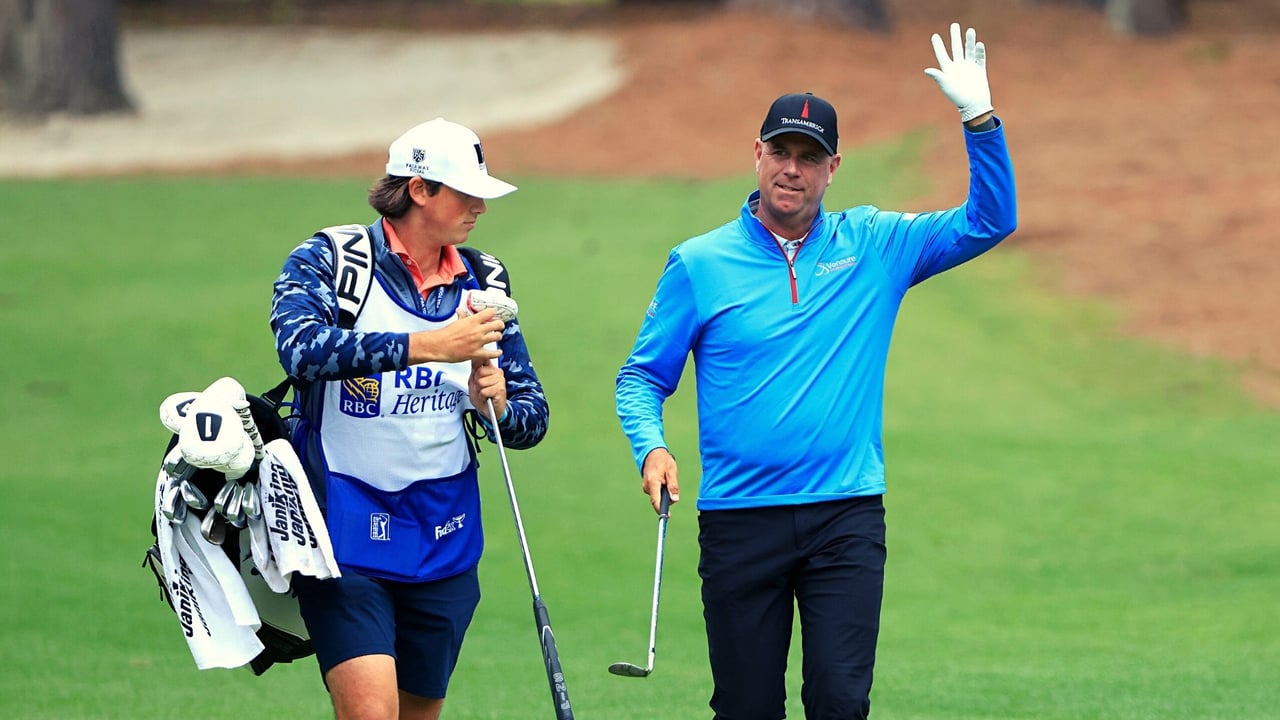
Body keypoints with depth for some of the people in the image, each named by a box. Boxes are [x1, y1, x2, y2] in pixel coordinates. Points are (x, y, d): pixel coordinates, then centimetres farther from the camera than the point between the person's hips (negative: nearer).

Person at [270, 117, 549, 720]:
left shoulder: (479, 286, 8)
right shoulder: (328, 260, -6)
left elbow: (532, 417, 11)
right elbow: (301, 347, -27)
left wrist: (495, 405, -13)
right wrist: (424, 346, -33)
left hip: (445, 545, 5)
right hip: (345, 530, -5)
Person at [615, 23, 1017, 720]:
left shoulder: (874, 246, 8)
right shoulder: (698, 264, 4)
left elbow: (989, 222, 5)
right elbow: (642, 375, 8)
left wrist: (979, 118, -7)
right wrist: (650, 448, -12)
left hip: (847, 519, 0)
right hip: (739, 523, 0)